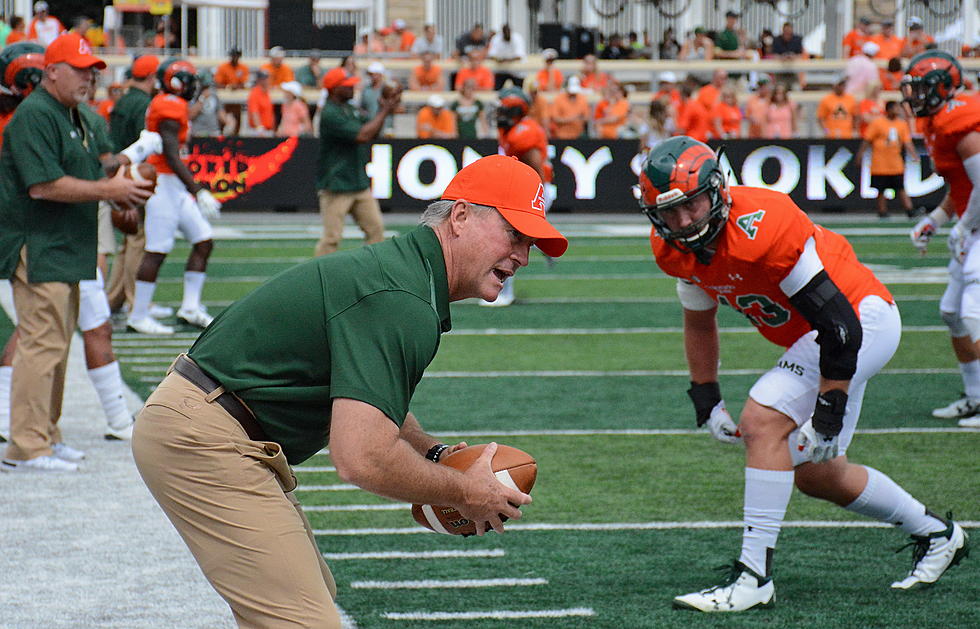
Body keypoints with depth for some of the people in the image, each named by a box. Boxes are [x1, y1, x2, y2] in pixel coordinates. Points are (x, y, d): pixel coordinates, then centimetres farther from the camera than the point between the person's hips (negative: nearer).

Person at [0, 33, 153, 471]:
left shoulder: (75, 118, 18)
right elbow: (43, 185, -22)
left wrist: (118, 187, 7)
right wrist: (107, 190, -19)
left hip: (65, 252, 10)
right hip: (37, 250, -10)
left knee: (56, 345, 15)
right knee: (42, 344, -12)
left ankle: (45, 437, 23)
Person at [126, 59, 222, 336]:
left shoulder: (167, 104, 14)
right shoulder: (170, 107, -16)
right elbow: (172, 157, -22)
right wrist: (199, 192, -24)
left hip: (176, 188, 10)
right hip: (165, 184, -10)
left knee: (203, 241, 10)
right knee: (156, 251, -6)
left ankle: (191, 308, 13)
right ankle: (138, 316, -1)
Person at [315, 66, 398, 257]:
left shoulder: (350, 110, 12)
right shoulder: (330, 114, -17)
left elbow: (372, 133, 14)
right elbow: (362, 135, -23)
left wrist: (384, 110, 0)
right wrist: (384, 112, -15)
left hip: (360, 184, 9)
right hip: (336, 188, -9)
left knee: (376, 228, 7)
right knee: (332, 237, -7)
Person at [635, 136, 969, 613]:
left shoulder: (760, 227, -31)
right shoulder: (673, 250, -7)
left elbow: (839, 324, -28)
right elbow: (699, 323, 14)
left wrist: (829, 413, -25)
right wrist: (706, 403, 10)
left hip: (861, 318, -9)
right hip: (807, 337, 9)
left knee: (763, 423, -23)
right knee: (817, 475, 16)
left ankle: (753, 577, -19)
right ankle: (935, 534, 37)